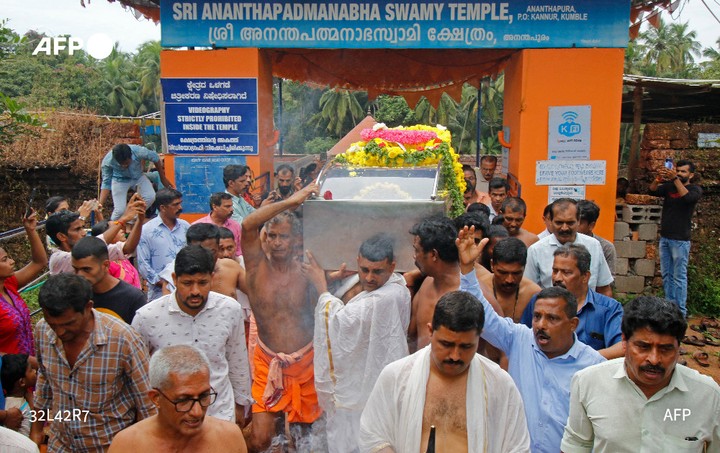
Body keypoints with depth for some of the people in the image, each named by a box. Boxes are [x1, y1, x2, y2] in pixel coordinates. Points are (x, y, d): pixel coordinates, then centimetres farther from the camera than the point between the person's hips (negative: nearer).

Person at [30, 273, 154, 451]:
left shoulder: (122, 339, -27)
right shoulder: (42, 330, -11)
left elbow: (146, 401, -16)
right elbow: (44, 377, 8)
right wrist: (37, 428, 14)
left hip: (110, 446, -4)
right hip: (59, 443, 4)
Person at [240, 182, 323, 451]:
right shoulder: (257, 265, -8)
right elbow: (248, 225, -26)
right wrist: (291, 201, -30)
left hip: (307, 360, 2)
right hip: (269, 362, -1)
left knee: (307, 423, 20)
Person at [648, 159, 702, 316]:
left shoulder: (695, 189, -1)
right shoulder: (668, 186, 11)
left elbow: (687, 197, -22)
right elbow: (652, 191, -5)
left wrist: (675, 179, -28)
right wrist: (658, 178, -22)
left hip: (680, 240, -5)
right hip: (664, 238, 5)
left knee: (679, 277, -4)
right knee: (667, 275, 10)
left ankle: (680, 312, 0)